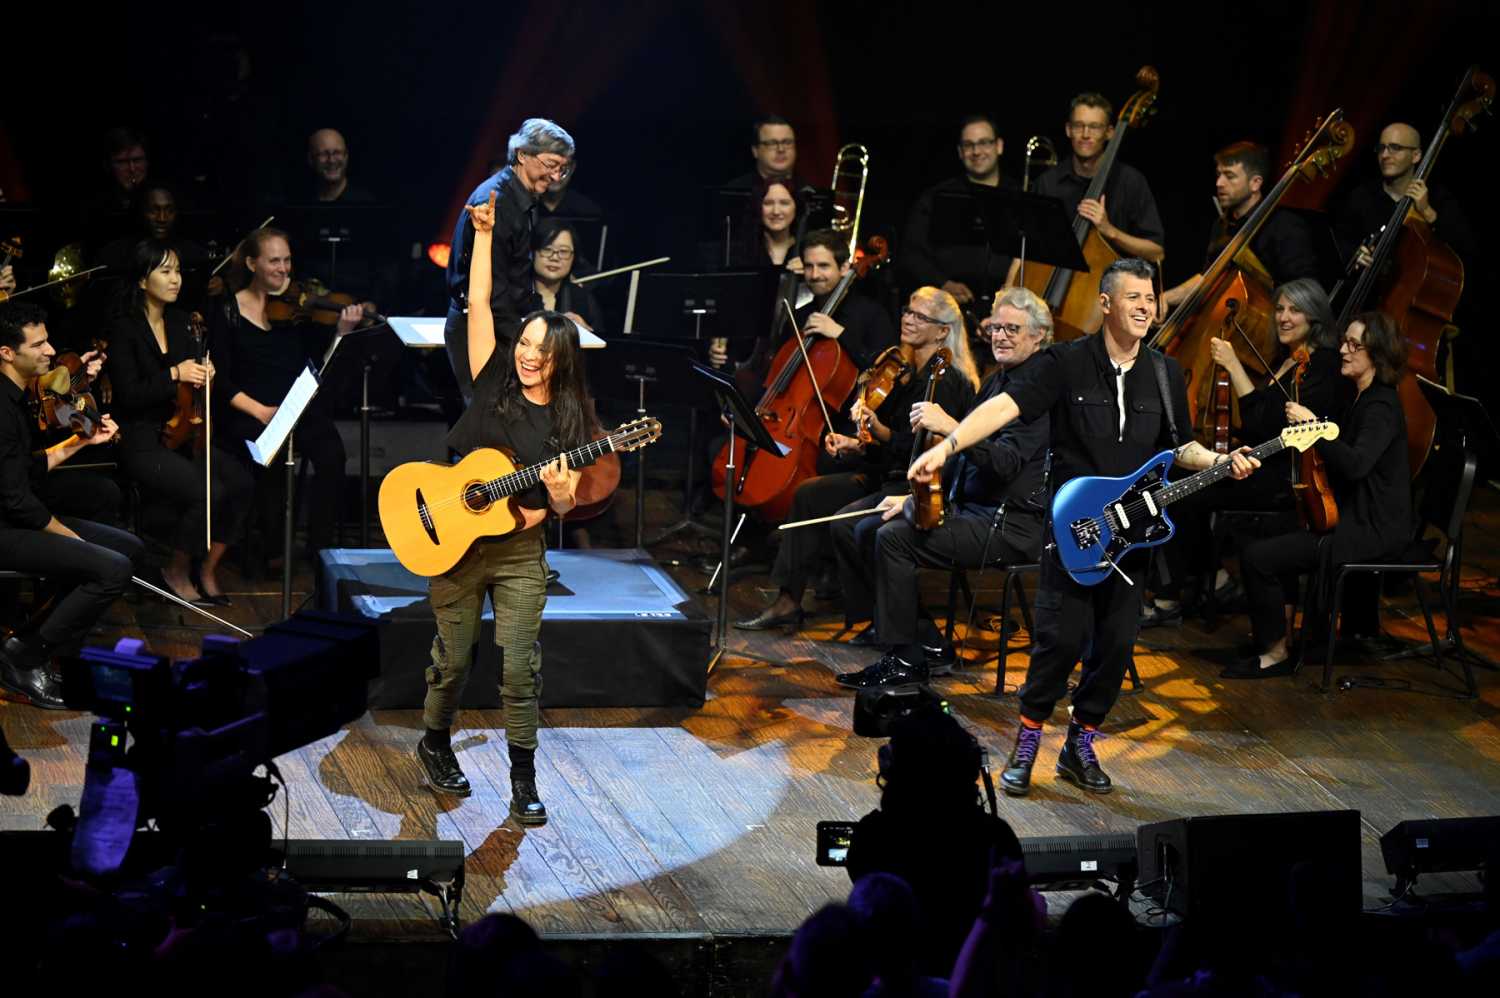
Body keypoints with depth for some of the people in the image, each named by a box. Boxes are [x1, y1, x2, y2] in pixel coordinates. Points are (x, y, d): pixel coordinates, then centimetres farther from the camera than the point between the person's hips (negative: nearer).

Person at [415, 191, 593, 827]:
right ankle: (435, 745, 34)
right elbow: (479, 303, -6)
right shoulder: (493, 383, -1)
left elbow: (566, 504, 1)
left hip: (520, 553, 0)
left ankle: (524, 781, 5)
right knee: (453, 659, 9)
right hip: (455, 541, 0)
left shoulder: (571, 421, 0)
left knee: (519, 668, -4)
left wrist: (559, 499, -22)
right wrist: (484, 233, -10)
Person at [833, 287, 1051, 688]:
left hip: (1011, 526, -10)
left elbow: (1005, 462, -25)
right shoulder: (996, 382, 16)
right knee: (865, 530, 4)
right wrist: (913, 497, 11)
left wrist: (948, 427, -33)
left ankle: (906, 659, -15)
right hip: (968, 507, 10)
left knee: (895, 538, -24)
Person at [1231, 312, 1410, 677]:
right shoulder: (1361, 400, 14)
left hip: (1370, 530, -11)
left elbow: (1355, 464, -32)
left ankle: (1276, 653, -3)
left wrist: (1312, 424, -28)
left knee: (1257, 558, -16)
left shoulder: (1381, 407, -17)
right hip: (1353, 516, 11)